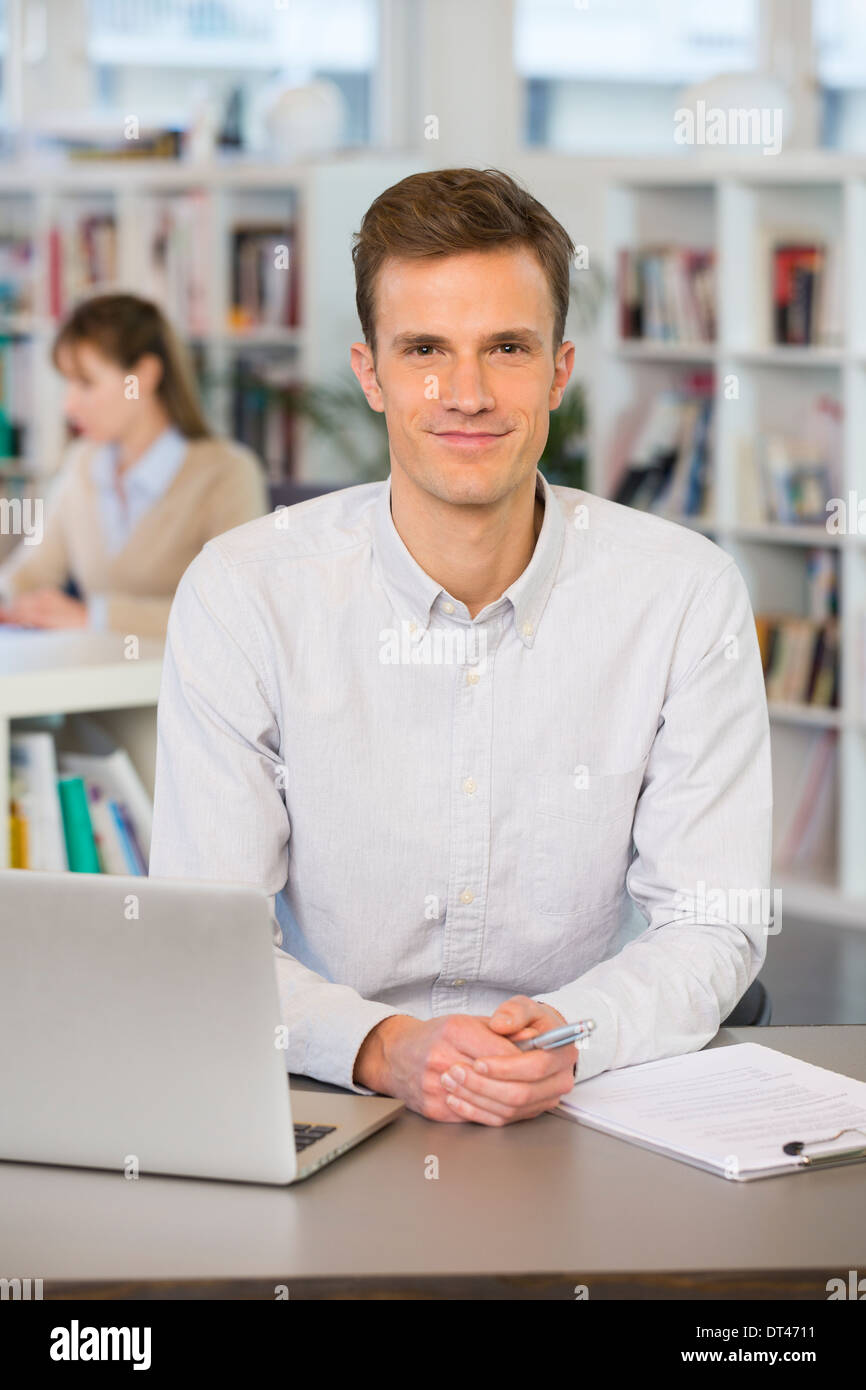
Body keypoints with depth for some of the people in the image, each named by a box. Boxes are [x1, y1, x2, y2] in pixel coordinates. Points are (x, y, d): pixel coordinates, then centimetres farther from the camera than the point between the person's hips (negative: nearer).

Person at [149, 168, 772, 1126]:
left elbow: (712, 929, -3)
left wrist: (569, 1034, -23)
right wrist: (382, 1047, -26)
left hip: (580, 1113, -1)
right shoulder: (241, 593, -7)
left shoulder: (687, 594, -4)